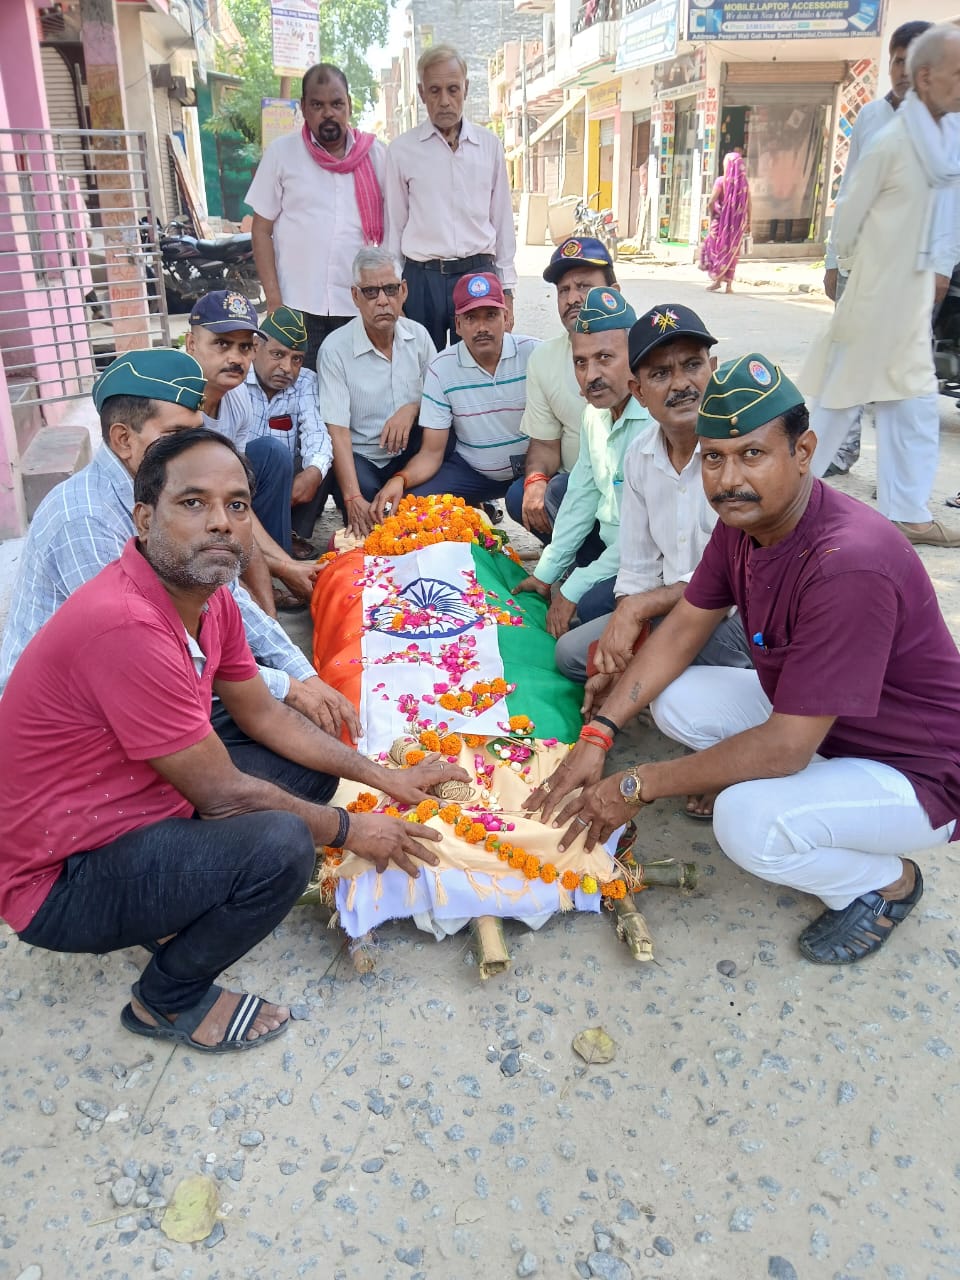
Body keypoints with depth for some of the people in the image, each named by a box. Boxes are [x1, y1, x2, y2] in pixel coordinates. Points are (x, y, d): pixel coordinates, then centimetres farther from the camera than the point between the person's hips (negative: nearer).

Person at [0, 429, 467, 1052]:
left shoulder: (210, 598, -3)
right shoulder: (126, 625, -32)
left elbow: (264, 715, 9)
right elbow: (222, 795, -25)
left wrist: (382, 776, 4)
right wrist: (348, 829, -10)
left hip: (136, 810, 9)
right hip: (57, 885, -9)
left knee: (302, 765, 11)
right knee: (281, 844, -29)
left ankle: (183, 908, 10)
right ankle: (168, 1001, -1)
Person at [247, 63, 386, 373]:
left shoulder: (376, 154, 7)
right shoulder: (281, 152, 3)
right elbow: (262, 230, 4)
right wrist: (273, 300, -5)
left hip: (362, 306, 1)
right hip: (299, 307, -1)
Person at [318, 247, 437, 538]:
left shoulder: (418, 335, 1)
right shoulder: (335, 348, -12)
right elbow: (337, 431, -18)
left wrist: (412, 408, -16)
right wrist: (354, 499, -31)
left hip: (410, 452, 4)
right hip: (361, 458, -4)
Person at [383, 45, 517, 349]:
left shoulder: (489, 145, 9)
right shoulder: (401, 150, 4)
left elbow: (503, 221, 11)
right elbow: (393, 227, 6)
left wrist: (506, 289, 8)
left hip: (479, 273, 1)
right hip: (422, 278, -1)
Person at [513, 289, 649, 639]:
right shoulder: (597, 410, 3)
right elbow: (583, 494, 11)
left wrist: (572, 590, -19)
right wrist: (546, 572, 12)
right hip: (612, 544, 9)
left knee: (593, 603, -31)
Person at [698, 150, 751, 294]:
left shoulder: (722, 181, -10)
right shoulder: (744, 183, 2)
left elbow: (711, 203, -17)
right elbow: (748, 205, 2)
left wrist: (712, 215, 1)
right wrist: (748, 222, 10)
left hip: (721, 221, -4)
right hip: (737, 223, 4)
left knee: (716, 249, 11)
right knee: (732, 251, 10)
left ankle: (718, 279, 2)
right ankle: (729, 283, 7)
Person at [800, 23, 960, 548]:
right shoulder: (892, 142, -16)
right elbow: (847, 220, -8)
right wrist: (854, 270, 4)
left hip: (914, 300, 8)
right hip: (876, 301, -7)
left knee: (914, 408, 8)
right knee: (841, 400, 2)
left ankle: (907, 513, 15)